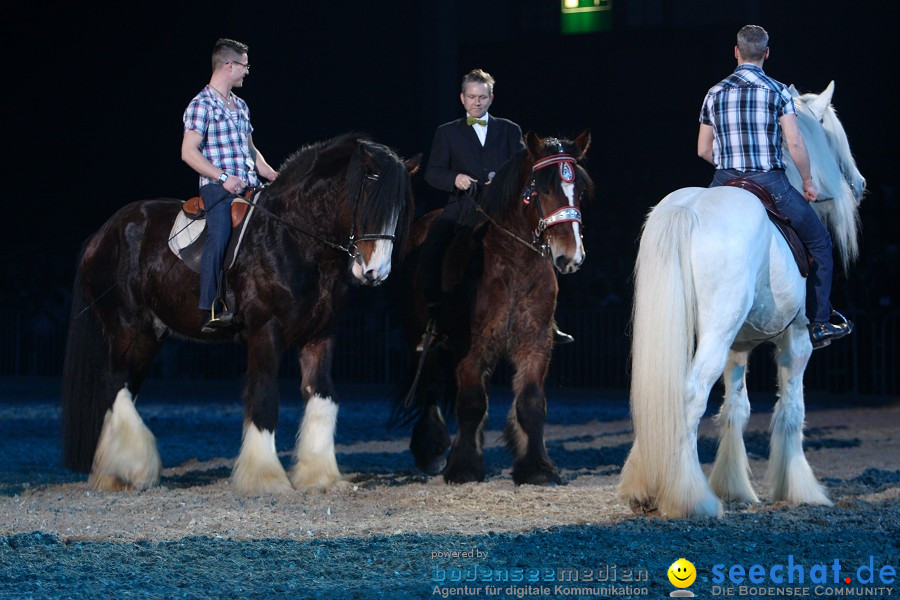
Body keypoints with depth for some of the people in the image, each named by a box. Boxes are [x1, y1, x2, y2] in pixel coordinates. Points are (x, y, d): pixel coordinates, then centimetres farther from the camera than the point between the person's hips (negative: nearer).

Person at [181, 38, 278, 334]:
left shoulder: (240, 106, 20)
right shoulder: (202, 105, -6)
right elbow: (189, 152, -13)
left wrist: (270, 173, 13)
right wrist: (223, 178, -20)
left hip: (248, 187, 8)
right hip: (219, 188, -8)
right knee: (220, 238, -21)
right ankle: (210, 312, -22)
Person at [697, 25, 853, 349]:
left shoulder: (714, 94, 6)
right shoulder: (777, 91, -5)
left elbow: (703, 150, 10)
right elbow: (795, 143, -11)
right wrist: (808, 182, 3)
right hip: (770, 184, -3)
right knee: (819, 243, 14)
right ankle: (818, 325, 11)